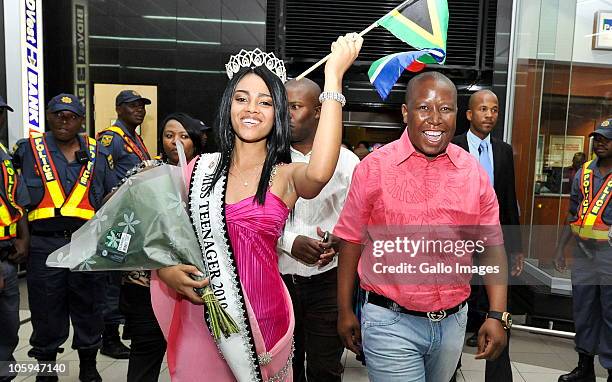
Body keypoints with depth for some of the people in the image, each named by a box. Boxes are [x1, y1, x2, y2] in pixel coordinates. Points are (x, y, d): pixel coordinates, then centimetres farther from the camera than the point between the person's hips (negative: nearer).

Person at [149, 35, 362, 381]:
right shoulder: (200, 169, 1)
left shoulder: (285, 176, -7)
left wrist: (334, 74, -29)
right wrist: (165, 270, -12)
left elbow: (320, 173, -31)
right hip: (201, 316, 2)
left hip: (262, 316, -1)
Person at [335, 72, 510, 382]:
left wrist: (497, 315, -4)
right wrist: (345, 311, -1)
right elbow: (351, 240, -4)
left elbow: (492, 246, 3)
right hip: (391, 322, -4)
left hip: (453, 321, 4)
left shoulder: (474, 172, -1)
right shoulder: (374, 167, -10)